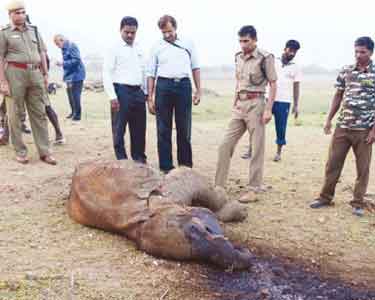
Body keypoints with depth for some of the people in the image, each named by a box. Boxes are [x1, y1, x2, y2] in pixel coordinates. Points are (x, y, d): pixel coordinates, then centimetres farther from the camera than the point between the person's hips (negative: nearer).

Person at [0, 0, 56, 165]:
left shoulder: (34, 30, 14)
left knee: (39, 113, 3)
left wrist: (45, 74, 10)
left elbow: (42, 52, 17)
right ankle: (20, 151, 12)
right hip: (14, 73, -4)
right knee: (15, 114, 2)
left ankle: (44, 152, 6)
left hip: (35, 74, 4)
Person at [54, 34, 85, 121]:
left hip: (76, 75, -10)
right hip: (70, 75, 10)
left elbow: (76, 60, -22)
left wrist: (63, 63, -22)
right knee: (70, 94, 14)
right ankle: (73, 112, 26)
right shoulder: (65, 48, 14)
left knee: (75, 95, -8)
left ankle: (77, 115, -1)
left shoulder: (71, 46, -15)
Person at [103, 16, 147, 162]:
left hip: (138, 91, 6)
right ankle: (122, 161, 10)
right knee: (119, 129, 0)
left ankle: (139, 160, 23)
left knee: (139, 129, 11)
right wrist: (113, 97, -15)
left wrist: (146, 92, 12)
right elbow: (107, 73, -9)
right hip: (121, 91, -6)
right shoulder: (114, 49, -4)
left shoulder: (138, 49, 14)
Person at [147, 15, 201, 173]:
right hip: (163, 86, 0)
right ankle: (165, 167, 10)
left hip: (184, 85, 0)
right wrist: (150, 98, 2)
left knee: (184, 128, 5)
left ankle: (186, 165, 15)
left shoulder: (188, 44, 8)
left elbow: (195, 68, 12)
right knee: (163, 129, 2)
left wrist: (198, 91, 5)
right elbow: (151, 74, 7)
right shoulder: (157, 47, 6)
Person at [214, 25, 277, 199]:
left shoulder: (265, 58, -7)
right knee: (225, 145, 4)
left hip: (255, 104, -6)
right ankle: (219, 185, 12)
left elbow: (273, 84, -8)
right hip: (239, 105, 7)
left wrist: (268, 109, -14)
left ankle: (254, 188, 10)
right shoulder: (238, 57, 12)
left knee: (257, 149, 1)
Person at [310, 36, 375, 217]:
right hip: (342, 126, 3)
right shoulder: (345, 71, 6)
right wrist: (329, 119, 8)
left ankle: (358, 203, 18)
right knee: (333, 163, 7)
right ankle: (325, 197, 20)